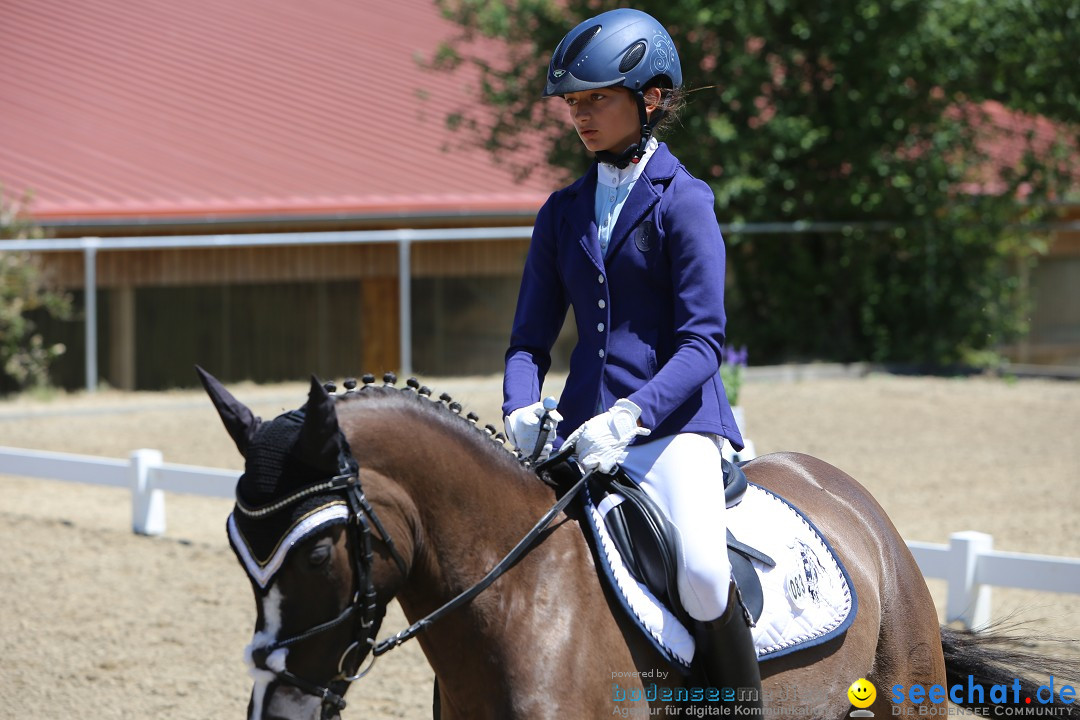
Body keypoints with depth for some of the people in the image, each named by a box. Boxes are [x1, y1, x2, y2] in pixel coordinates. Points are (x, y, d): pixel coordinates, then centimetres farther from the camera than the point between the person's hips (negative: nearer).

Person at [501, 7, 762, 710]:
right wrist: (522, 410, -8)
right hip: (583, 424, 6)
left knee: (703, 573, -29)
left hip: (673, 415, -6)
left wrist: (629, 416, -24)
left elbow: (703, 340, -9)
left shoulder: (682, 199, -3)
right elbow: (532, 336, 14)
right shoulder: (563, 211, 14)